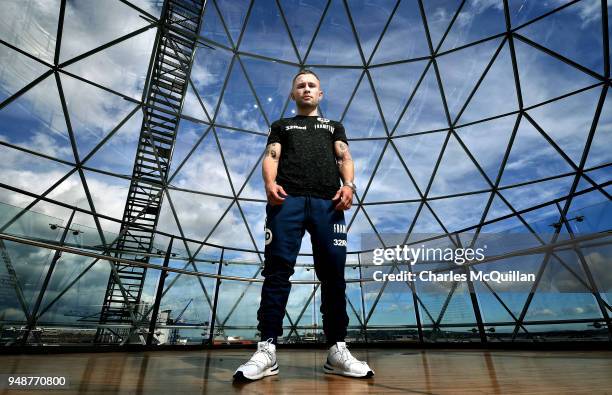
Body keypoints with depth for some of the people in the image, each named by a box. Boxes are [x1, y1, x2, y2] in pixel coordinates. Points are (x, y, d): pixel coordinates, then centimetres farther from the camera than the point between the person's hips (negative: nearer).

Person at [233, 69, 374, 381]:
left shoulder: (334, 127, 32)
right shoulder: (281, 126, 30)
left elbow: (345, 157, 16)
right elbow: (271, 156, 12)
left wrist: (349, 185, -7)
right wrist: (270, 183, -11)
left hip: (328, 201, 1)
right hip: (288, 199, 0)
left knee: (333, 273, -5)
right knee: (278, 270, -9)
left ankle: (337, 349, 4)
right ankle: (267, 350, -5)